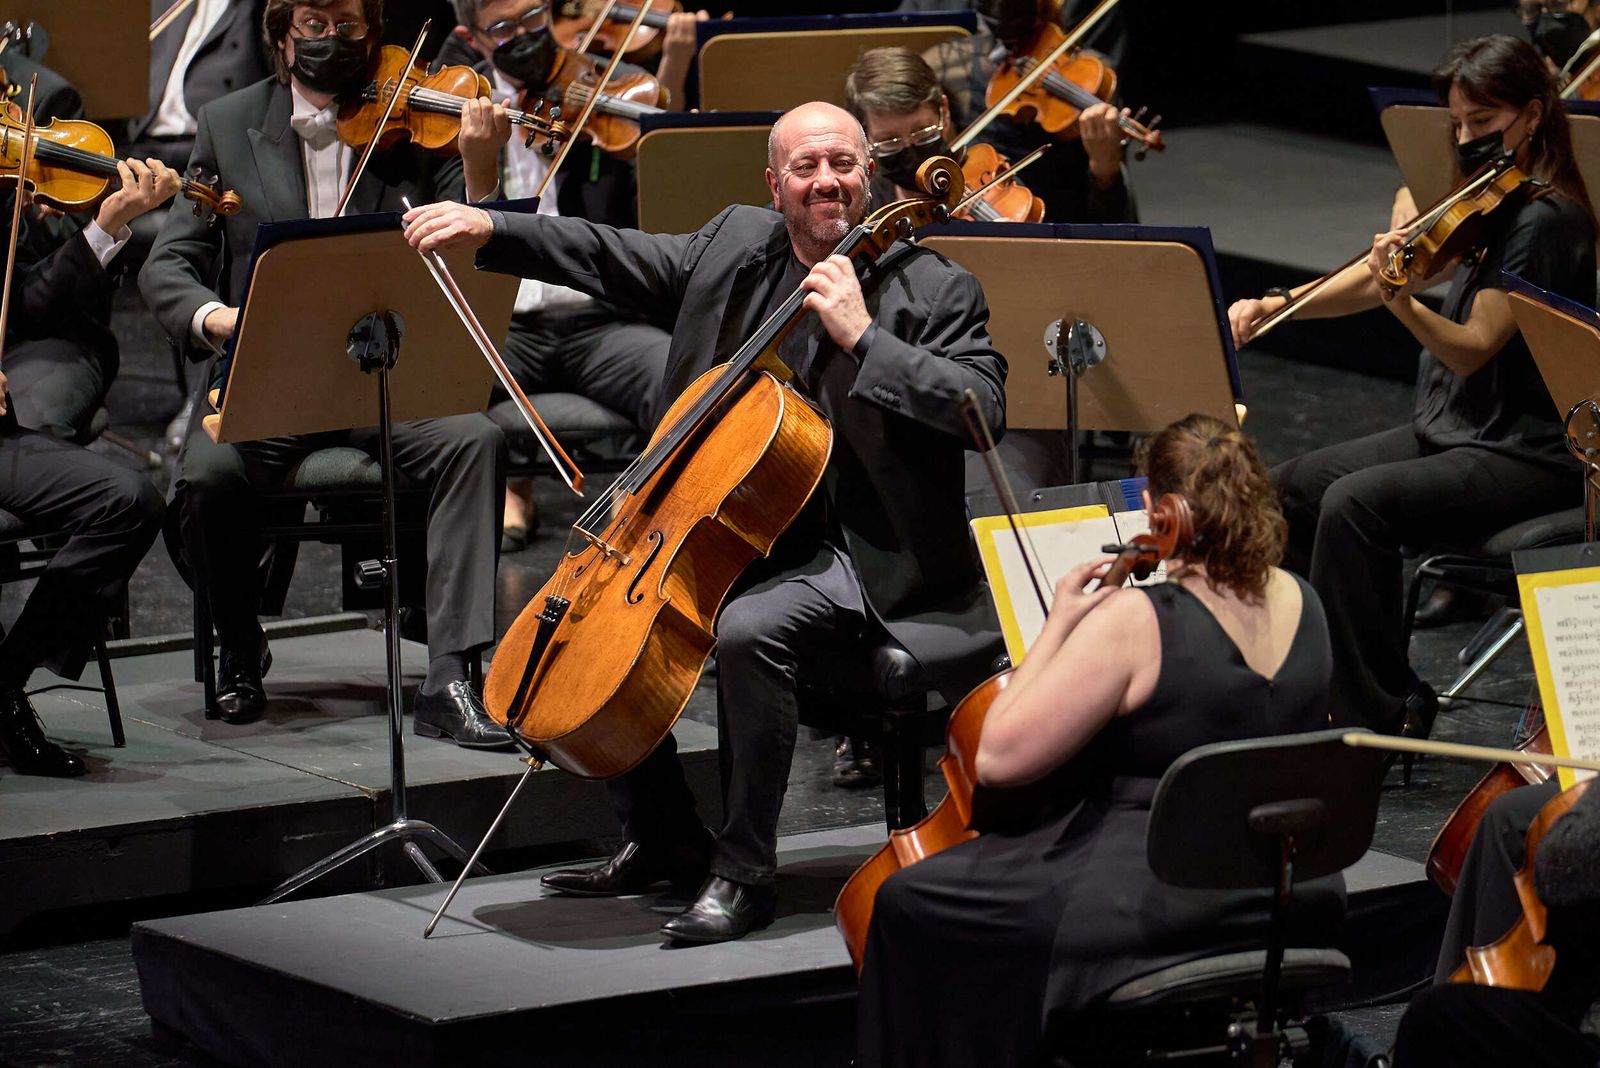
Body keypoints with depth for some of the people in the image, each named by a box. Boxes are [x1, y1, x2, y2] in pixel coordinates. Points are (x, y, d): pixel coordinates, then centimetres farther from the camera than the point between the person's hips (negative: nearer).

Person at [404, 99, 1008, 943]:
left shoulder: (933, 291, -10)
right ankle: (663, 841, 17)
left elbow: (985, 408, -22)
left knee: (748, 630, -34)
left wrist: (863, 338, -26)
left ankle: (743, 874, -19)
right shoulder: (735, 247, 7)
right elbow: (608, 257, 11)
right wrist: (488, 230, 0)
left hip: (859, 557, -7)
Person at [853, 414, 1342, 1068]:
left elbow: (998, 759, -19)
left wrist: (1058, 624, -11)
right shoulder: (1302, 605, 2)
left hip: (1159, 909, -8)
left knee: (909, 905, 5)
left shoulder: (1136, 622, -21)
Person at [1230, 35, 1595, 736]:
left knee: (1355, 504, -26)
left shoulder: (1544, 218, -18)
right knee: (1295, 488, 5)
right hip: (1455, 432, 10)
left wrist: (1403, 304, -40)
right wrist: (1275, 306, -7)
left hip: (1526, 455, -10)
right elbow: (1372, 282, 7)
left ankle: (1376, 712, -15)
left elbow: (1473, 349, -24)